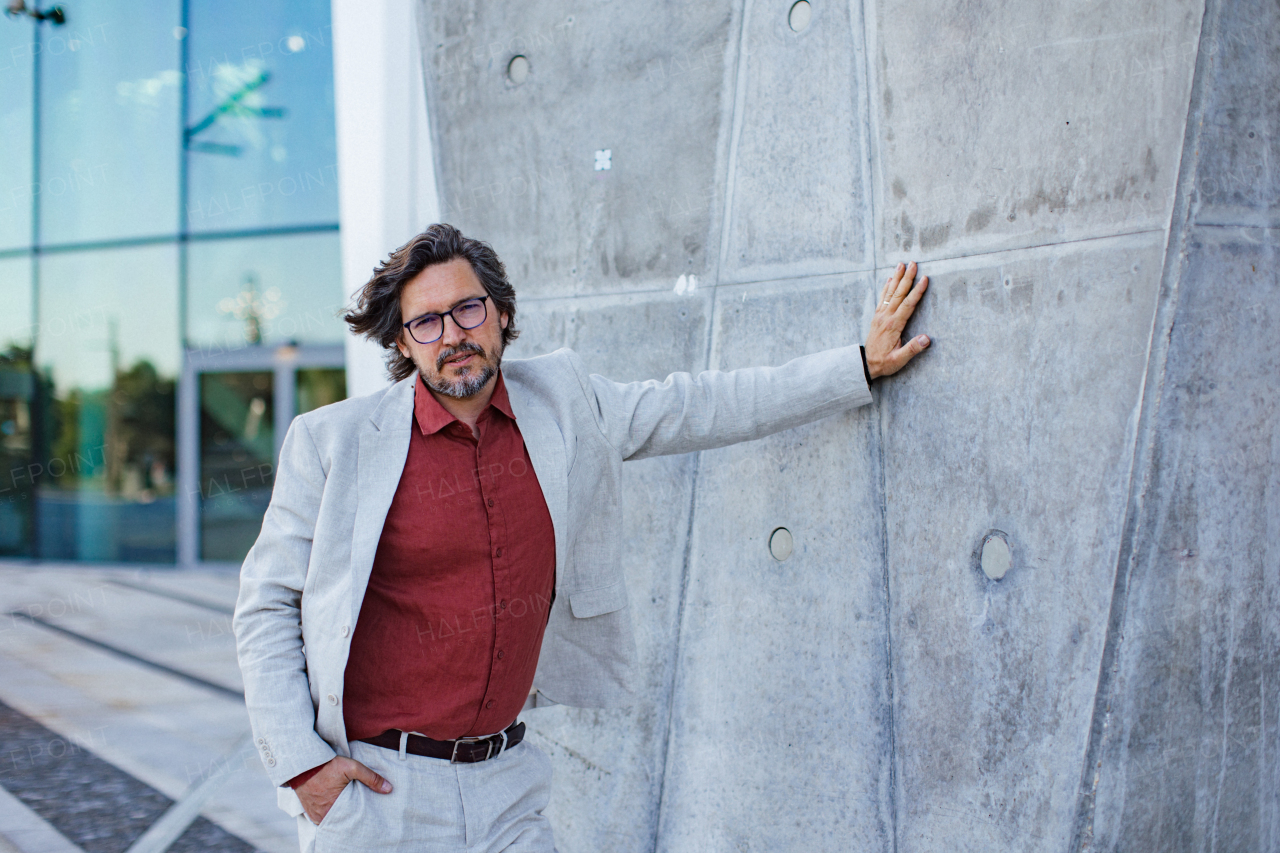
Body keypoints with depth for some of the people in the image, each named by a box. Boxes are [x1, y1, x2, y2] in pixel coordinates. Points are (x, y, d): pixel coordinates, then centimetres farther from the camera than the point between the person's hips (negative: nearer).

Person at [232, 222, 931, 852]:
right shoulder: (332, 442, -7)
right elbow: (266, 606, -1)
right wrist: (299, 762, -9)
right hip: (372, 787, -3)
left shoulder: (560, 402, 3)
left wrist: (863, 366, 10)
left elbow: (695, 407, 10)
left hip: (503, 783, 3)